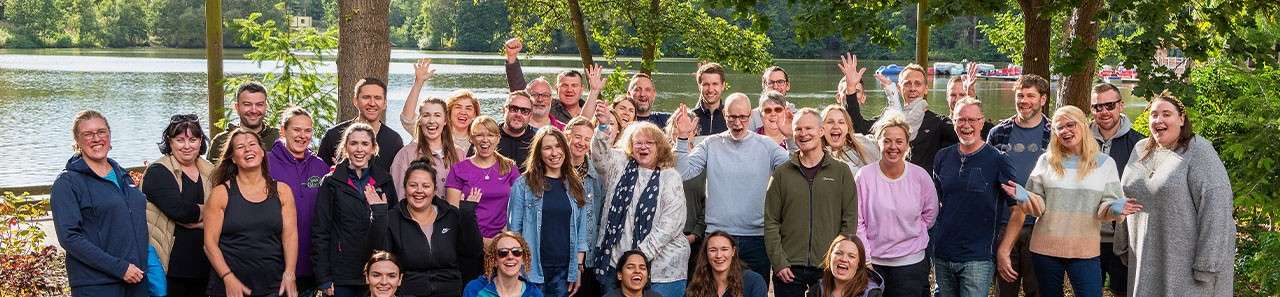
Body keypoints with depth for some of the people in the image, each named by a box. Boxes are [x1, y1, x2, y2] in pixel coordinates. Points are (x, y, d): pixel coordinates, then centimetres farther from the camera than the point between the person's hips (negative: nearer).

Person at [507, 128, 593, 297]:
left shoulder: (576, 186, 11)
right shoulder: (523, 184, 0)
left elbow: (581, 231, 12)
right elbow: (514, 229, 0)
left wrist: (579, 267, 6)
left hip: (564, 270, 3)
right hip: (532, 269, -3)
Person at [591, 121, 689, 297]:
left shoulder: (670, 177, 1)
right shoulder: (620, 166, 11)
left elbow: (671, 223, -7)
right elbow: (600, 154, -9)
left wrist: (642, 254, -15)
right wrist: (603, 125, -26)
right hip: (616, 263, 2)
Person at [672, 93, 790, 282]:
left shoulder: (766, 145, 3)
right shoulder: (711, 144, 4)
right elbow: (683, 172, -5)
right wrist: (682, 139, -13)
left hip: (756, 237, 0)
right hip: (717, 235, 0)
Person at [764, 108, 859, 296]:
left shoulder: (841, 171, 5)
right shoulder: (781, 173, 7)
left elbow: (850, 221, 2)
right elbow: (771, 222, 3)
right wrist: (779, 262, -6)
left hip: (829, 268, 0)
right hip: (788, 270, 1)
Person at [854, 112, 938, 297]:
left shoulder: (920, 176, -3)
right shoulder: (864, 176, -6)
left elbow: (930, 214, 12)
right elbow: (857, 223, -3)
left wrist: (912, 235, 5)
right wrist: (865, 259, -6)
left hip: (911, 262, 1)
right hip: (873, 262, 0)